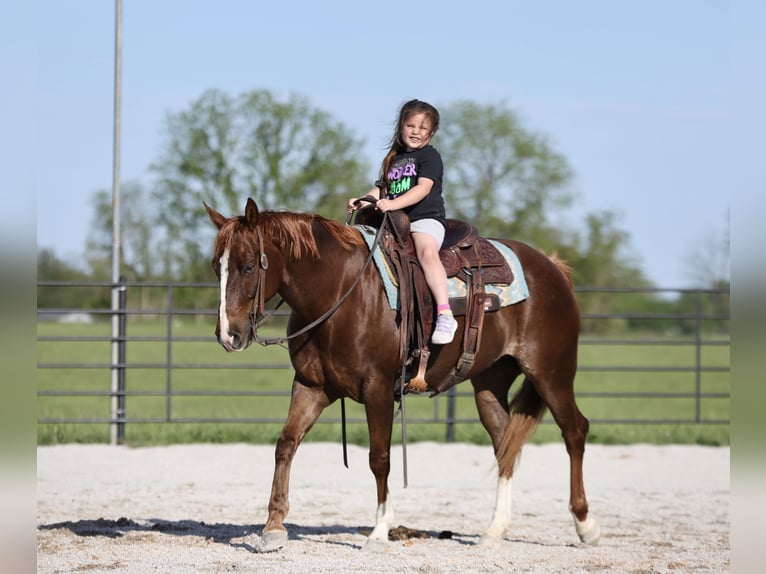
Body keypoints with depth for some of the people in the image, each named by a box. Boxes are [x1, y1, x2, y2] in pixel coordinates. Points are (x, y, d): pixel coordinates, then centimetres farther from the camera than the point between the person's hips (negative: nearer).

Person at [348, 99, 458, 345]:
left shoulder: (429, 156, 1)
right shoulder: (394, 159, 23)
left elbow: (423, 188, -14)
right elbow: (383, 188, 24)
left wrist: (393, 203, -27)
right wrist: (363, 200, 2)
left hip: (426, 218, -8)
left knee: (426, 251, -35)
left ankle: (445, 315, -46)